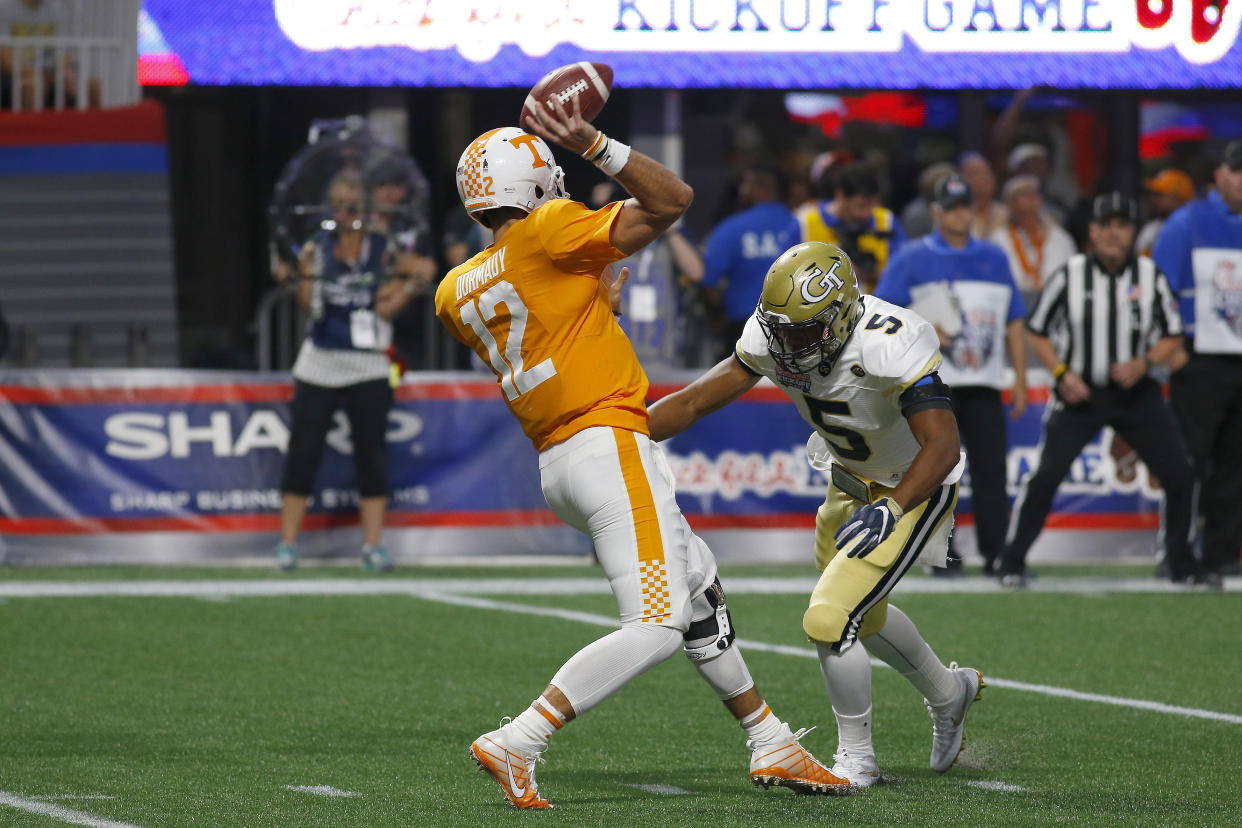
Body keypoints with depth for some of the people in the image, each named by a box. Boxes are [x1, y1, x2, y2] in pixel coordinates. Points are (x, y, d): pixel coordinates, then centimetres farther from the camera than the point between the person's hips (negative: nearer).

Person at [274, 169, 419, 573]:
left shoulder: (384, 249, 3)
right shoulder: (318, 247, 4)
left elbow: (387, 308, 0)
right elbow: (310, 304, -3)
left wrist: (407, 282, -14)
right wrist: (307, 273, -17)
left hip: (367, 368, 0)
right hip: (320, 364, 0)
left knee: (371, 454, -3)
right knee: (303, 450, -3)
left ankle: (372, 545, 1)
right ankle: (287, 542, 3)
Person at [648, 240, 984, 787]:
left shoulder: (890, 346, -36)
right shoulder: (772, 336, -17)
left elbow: (943, 447, -37)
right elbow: (696, 402, -12)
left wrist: (889, 509, -49)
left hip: (913, 489, -8)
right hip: (850, 482, 8)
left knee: (828, 622, -16)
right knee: (864, 617, 26)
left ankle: (856, 758, 4)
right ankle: (949, 693, 54)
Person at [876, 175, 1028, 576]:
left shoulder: (994, 258, 16)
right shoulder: (913, 258, 5)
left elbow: (1014, 321, 17)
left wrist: (1021, 378, 10)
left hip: (984, 385, 3)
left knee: (991, 468, -2)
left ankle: (996, 554, 0)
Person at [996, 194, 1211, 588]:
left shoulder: (1150, 276, -1)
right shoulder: (1069, 276, -6)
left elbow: (1172, 337, 6)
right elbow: (1036, 331, 3)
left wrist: (1143, 363, -12)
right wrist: (1062, 374, -10)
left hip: (1136, 392, 2)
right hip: (1080, 393, -2)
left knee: (1179, 476, -4)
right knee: (1046, 475, -13)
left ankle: (1183, 565, 13)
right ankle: (1012, 563, -1)